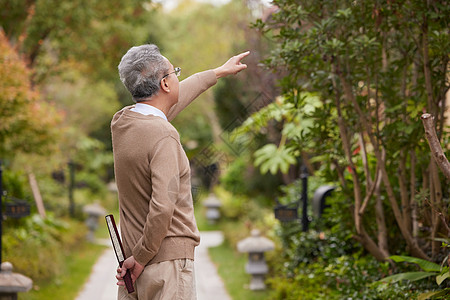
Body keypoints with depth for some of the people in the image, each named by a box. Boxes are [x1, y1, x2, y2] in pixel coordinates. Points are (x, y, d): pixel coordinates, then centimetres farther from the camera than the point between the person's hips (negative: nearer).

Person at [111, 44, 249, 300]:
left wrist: (219, 72, 38)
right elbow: (162, 207, -26)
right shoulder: (163, 136, -18)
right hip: (168, 262, -8)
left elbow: (174, 98, 25)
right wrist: (141, 257, -13)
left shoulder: (121, 122, 7)